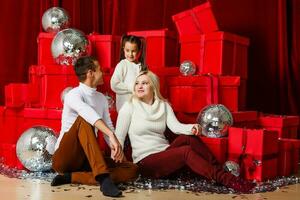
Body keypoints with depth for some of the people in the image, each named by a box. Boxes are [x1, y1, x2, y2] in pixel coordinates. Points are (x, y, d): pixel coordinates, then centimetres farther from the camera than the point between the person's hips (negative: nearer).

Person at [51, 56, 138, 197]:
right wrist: (112, 136, -45)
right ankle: (103, 177, -42)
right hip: (65, 158, -6)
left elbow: (109, 127, 8)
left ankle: (73, 177, -20)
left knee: (131, 170, -12)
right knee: (83, 119, -32)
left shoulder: (102, 98, 12)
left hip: (87, 159, 7)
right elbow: (89, 114, -32)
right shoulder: (73, 95, -11)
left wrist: (115, 148, -13)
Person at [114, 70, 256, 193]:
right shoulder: (129, 107, -3)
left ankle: (219, 170, -22)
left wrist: (192, 128, -29)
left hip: (165, 154, 4)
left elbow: (175, 126, -7)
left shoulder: (163, 105, 9)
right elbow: (119, 137, -5)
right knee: (186, 151, -30)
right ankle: (224, 178, -30)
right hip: (146, 161, -4)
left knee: (189, 137, -25)